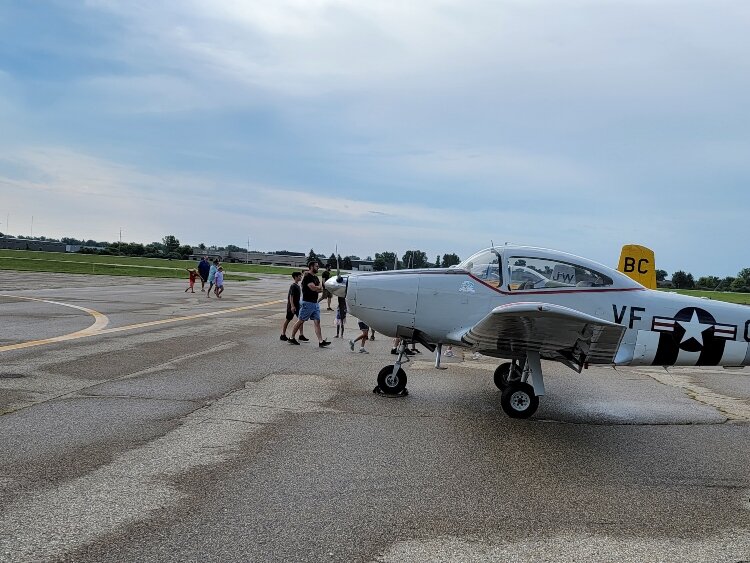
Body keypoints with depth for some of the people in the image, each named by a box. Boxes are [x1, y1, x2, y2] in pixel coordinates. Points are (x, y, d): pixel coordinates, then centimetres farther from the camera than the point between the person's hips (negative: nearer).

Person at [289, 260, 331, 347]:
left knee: (317, 322, 1)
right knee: (301, 321, 2)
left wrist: (316, 288, -10)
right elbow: (313, 288, -24)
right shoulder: (307, 277, -13)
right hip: (307, 303, -8)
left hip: (315, 303, 8)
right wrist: (319, 287, -3)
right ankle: (292, 338, 14)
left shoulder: (316, 278, 15)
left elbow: (321, 290, 10)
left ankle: (321, 341, -3)